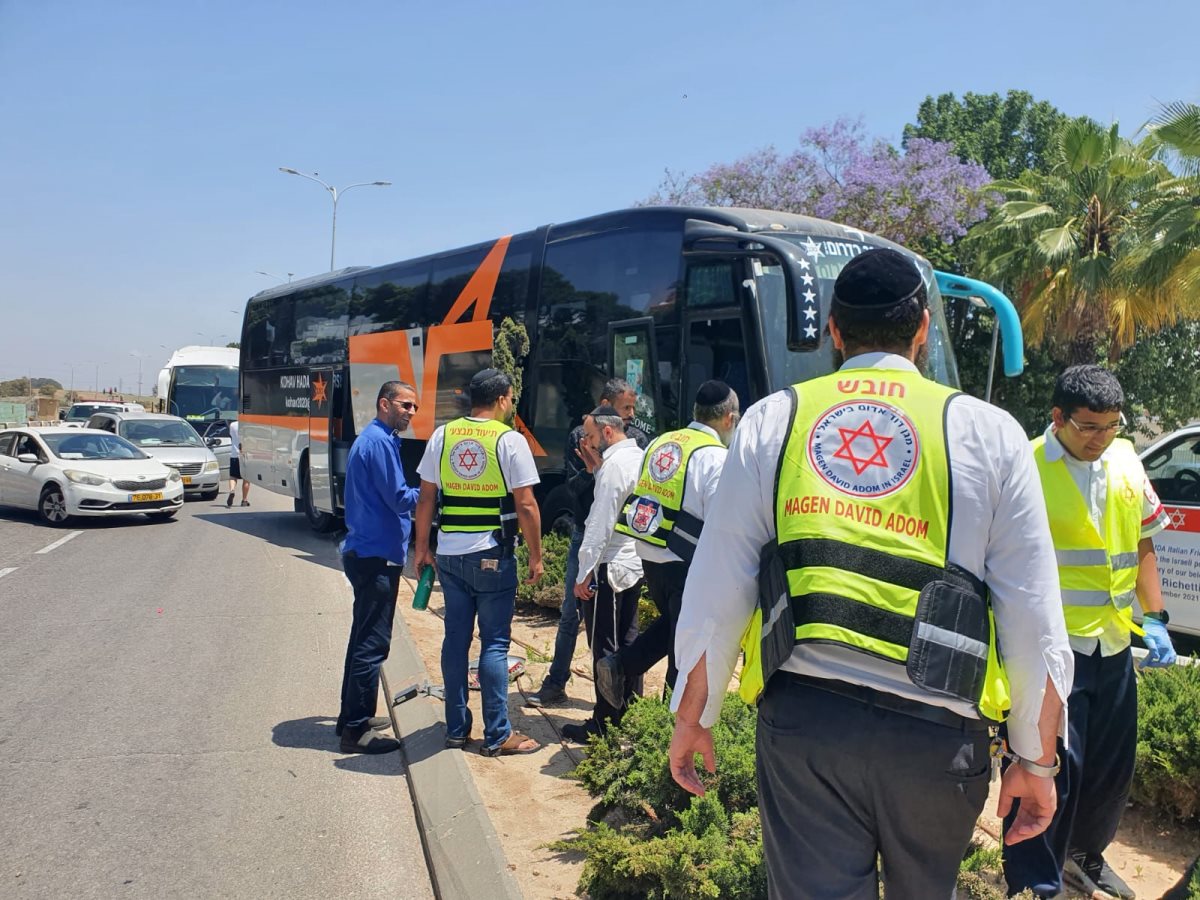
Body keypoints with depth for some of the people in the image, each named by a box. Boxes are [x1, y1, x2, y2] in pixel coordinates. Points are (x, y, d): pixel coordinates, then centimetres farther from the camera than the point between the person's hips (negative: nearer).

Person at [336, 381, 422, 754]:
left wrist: (421, 494, 10)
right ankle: (356, 730, 1)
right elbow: (399, 498, -18)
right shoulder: (379, 442, -16)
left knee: (364, 638, 18)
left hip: (364, 552, 11)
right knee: (372, 643, -5)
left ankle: (354, 717, 28)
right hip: (377, 555, -11)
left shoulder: (371, 439, 16)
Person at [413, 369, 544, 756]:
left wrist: (422, 548, 15)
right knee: (494, 643, 3)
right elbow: (526, 506, -11)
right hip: (493, 554, -4)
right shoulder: (510, 440, -9)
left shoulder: (442, 436, 4)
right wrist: (536, 557, -2)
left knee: (456, 638, 12)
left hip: (449, 553, 4)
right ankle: (497, 735, 9)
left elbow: (425, 499, 6)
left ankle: (456, 728, 21)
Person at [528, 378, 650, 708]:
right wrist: (590, 470, -23)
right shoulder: (579, 437, 0)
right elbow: (573, 488, -3)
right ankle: (555, 684, 19)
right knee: (571, 612, 8)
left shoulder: (638, 439, -1)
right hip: (585, 534, 1)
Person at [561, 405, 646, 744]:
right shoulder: (640, 458, 10)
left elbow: (601, 524, -20)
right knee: (628, 642, 17)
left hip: (608, 568, -9)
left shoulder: (614, 465, -17)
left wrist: (584, 573, -15)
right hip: (635, 564, 9)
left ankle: (605, 724, 8)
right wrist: (596, 470, 6)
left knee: (604, 648, 0)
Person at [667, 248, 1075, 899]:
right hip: (934, 725, 1)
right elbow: (1034, 619, -1)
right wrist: (1035, 757, 9)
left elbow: (715, 593, 0)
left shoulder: (771, 422, 3)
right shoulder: (989, 432, 1)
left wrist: (692, 719, 10)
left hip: (801, 716, 0)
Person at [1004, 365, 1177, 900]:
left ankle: (1085, 856, 41)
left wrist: (1155, 619, 13)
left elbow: (1143, 545, 17)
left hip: (1114, 646, 7)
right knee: (1054, 765, -4)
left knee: (1112, 766, 18)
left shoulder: (1126, 463, 7)